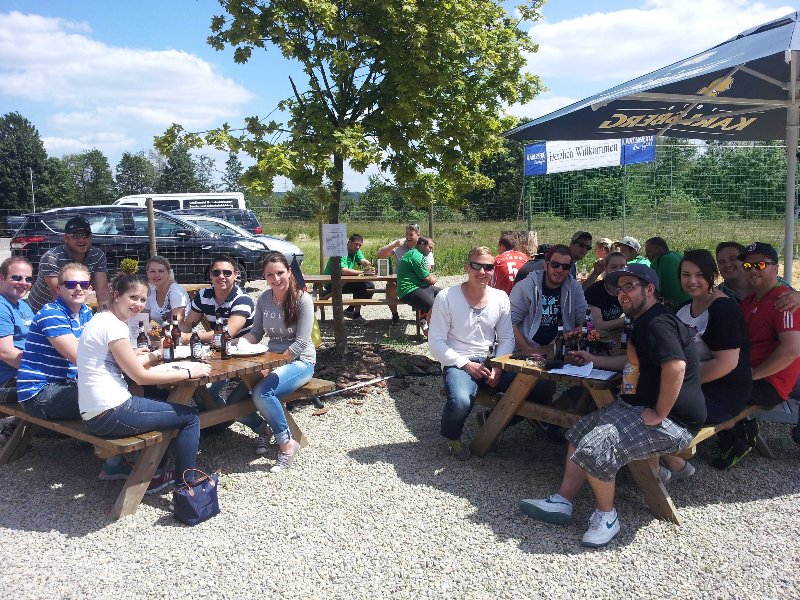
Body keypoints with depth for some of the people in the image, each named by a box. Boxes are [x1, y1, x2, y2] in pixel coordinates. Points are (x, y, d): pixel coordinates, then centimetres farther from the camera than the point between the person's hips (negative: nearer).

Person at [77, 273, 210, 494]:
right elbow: (141, 377, -16)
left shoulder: (100, 320, 13)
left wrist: (155, 355, 17)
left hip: (94, 415, 10)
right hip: (111, 415, -10)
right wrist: (188, 372, -12)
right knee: (190, 417, 1)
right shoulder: (113, 326, -16)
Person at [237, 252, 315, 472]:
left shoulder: (302, 300, -13)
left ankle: (287, 444, -12)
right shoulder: (264, 299, 3)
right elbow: (256, 333, 9)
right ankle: (264, 429, 12)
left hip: (299, 361, -6)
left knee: (262, 392, -31)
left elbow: (301, 342, -17)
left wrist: (273, 366, -23)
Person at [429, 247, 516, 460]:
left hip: (489, 362, 5)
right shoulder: (446, 297, -8)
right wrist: (466, 364, -17)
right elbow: (436, 343, -9)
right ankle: (452, 437, 3)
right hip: (457, 363, -4)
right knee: (461, 402, -35)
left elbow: (506, 339, 9)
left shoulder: (501, 298, 4)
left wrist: (498, 367, -9)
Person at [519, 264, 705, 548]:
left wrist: (659, 415, -27)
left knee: (595, 448, -24)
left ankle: (605, 514, 0)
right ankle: (562, 501, 15)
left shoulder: (658, 323, -19)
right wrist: (594, 360, 27)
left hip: (672, 422, -12)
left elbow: (675, 367, -34)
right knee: (581, 431, 13)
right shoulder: (643, 322, 17)